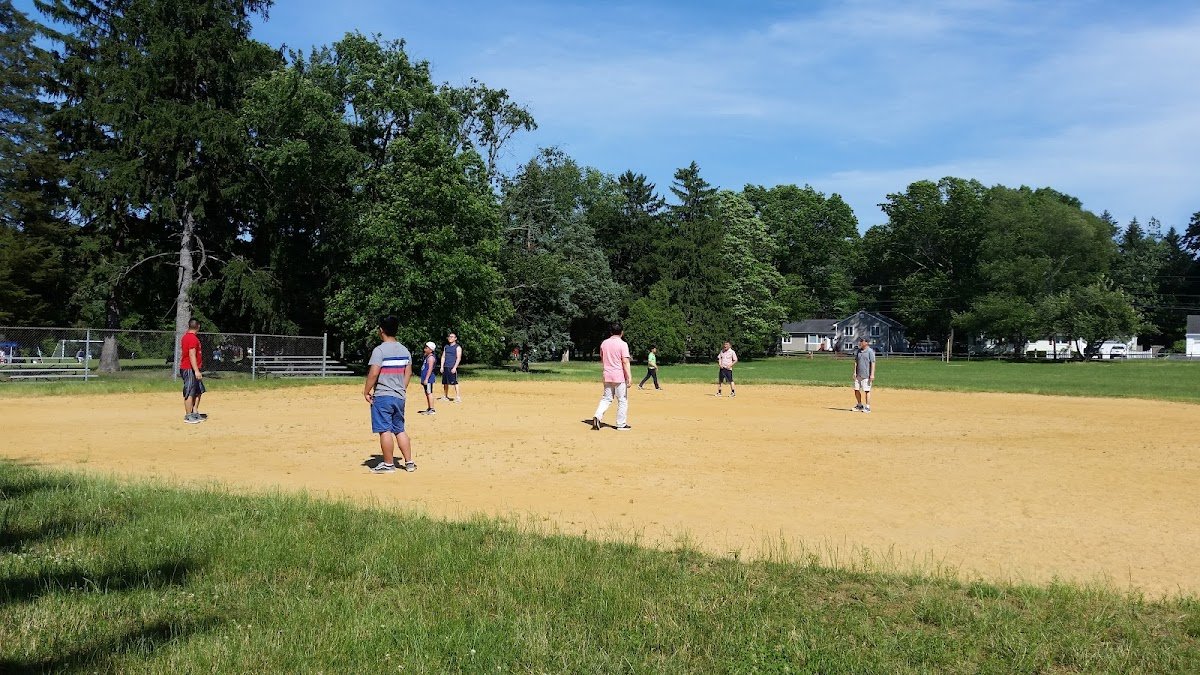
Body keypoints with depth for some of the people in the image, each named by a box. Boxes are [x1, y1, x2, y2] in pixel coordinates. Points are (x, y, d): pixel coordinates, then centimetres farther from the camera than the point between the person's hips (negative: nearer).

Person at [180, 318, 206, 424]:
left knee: (198, 391, 15)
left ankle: (195, 413, 20)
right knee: (190, 393, -5)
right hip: (190, 370, -10)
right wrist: (196, 371, -25)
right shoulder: (193, 338, -17)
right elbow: (192, 355, -22)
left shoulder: (185, 337, 13)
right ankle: (188, 416, -1)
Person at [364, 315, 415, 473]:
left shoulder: (379, 350, -13)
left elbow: (373, 373, -18)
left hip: (382, 396, -7)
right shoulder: (405, 350, 7)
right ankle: (409, 462, 15)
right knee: (399, 430, 14)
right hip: (399, 397, 7)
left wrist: (366, 392, -8)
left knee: (385, 430, 0)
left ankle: (388, 464, 5)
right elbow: (408, 373, 12)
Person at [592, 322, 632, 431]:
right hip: (619, 376, -5)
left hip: (607, 375, 5)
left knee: (606, 398, 14)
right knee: (622, 400, 6)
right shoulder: (623, 344, -11)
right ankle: (621, 425, 10)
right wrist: (629, 377, -15)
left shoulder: (604, 343, 6)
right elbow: (625, 362, -16)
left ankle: (597, 416, -7)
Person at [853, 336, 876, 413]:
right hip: (858, 375, 7)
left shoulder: (870, 351, -8)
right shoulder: (858, 351, 12)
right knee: (856, 389, 9)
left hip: (866, 375, -7)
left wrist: (872, 375, -16)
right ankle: (860, 405, 24)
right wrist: (854, 372, 7)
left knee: (867, 390, -5)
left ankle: (867, 407, 2)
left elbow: (873, 363, -11)